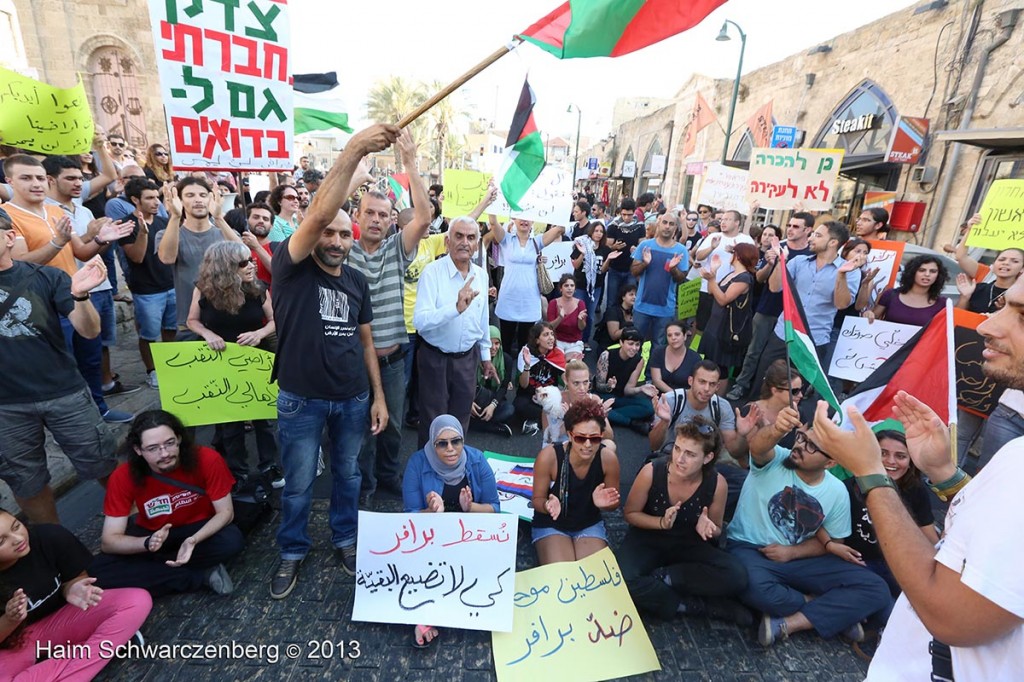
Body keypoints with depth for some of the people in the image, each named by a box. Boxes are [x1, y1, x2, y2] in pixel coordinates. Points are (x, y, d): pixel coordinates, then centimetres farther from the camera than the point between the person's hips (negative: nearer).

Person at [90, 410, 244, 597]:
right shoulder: (123, 477, -22)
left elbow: (226, 512, -19)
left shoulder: (207, 459, -27)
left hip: (200, 529, -2)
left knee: (232, 541, -32)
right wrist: (147, 542, -38)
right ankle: (202, 576, -19)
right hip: (153, 534, 2)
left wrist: (194, 540, -37)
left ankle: (150, 568, -12)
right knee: (99, 572, -24)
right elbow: (108, 541, -18)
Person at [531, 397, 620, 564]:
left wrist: (604, 503, -27)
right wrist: (548, 505, -36)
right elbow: (537, 500, -12)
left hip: (590, 524, 2)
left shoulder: (608, 458, -20)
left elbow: (613, 503, -3)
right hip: (551, 524, -2)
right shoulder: (549, 456, -28)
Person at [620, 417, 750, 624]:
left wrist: (707, 529, -24)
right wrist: (662, 523, -25)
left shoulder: (717, 483, -17)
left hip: (689, 544, 2)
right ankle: (703, 606, -15)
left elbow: (717, 530, 0)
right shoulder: (651, 471, -23)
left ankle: (663, 576, -12)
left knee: (736, 576, -25)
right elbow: (630, 513, -8)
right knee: (624, 581, -31)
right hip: (647, 539, -1)